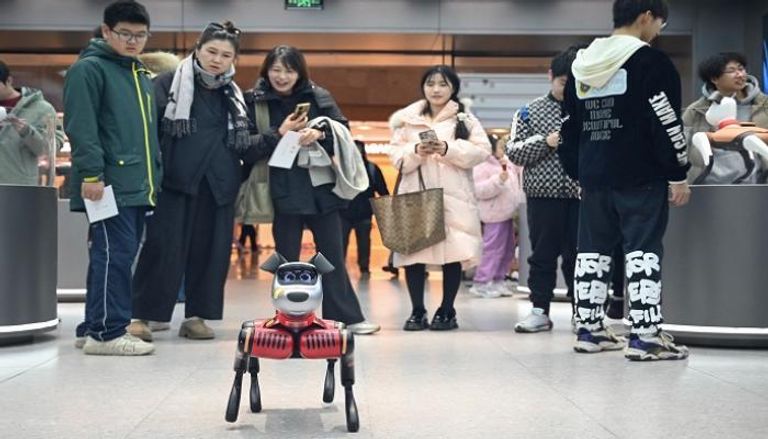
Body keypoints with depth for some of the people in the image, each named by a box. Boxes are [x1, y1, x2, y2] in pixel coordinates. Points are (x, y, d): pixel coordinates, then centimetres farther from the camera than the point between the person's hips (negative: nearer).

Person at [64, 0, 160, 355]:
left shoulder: (141, 76, 22)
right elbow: (80, 127, -15)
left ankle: (94, 327, 18)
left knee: (120, 255, 10)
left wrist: (153, 176, 22)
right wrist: (91, 174, -21)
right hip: (108, 185, -9)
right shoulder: (89, 69, -6)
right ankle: (107, 332, -6)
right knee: (113, 255, -11)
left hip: (137, 185, 9)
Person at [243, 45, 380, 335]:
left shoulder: (318, 97, 5)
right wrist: (279, 134, -18)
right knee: (287, 258, 5)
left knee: (333, 254, 7)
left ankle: (345, 316, 13)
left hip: (321, 186, 2)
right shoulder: (254, 102, 0)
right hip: (283, 190, -2)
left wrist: (319, 134, -16)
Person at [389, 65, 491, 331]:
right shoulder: (406, 119, 11)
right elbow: (397, 156, 6)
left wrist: (448, 149, -15)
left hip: (453, 196, -1)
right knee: (414, 251, -2)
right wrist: (416, 151, -14)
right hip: (415, 194, 1)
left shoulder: (465, 119, 8)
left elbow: (482, 151, -3)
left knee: (453, 252, -3)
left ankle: (447, 311, 9)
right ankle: (417, 311, 8)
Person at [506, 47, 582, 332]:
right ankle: (540, 311, 13)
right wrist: (545, 142, -12)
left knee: (578, 254, 5)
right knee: (542, 254, 6)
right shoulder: (530, 112, 7)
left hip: (581, 193, 0)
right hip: (543, 193, 0)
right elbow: (513, 151, 1)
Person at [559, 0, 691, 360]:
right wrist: (678, 175, -6)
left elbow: (570, 128, 17)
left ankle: (588, 330, 16)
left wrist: (579, 174, 23)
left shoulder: (582, 65, 14)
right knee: (643, 250, -5)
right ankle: (645, 336, -8)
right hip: (640, 177, -6)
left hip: (594, 178, 6)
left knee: (592, 250, 12)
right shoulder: (651, 61, -8)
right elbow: (667, 123, -12)